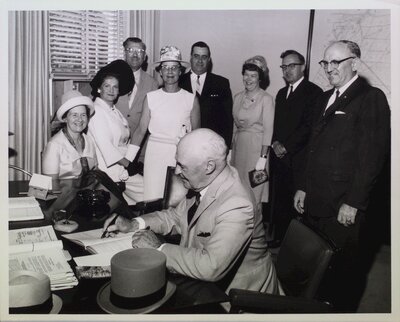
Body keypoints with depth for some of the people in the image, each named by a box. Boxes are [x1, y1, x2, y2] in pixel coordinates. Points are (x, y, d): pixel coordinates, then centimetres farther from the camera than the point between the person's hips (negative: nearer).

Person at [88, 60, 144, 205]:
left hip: (122, 170, 8)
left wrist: (128, 161, -2)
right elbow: (105, 146, -16)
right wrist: (127, 163, -9)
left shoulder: (115, 111, 17)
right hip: (107, 171, -8)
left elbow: (126, 140, 13)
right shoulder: (96, 111, -9)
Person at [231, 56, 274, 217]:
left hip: (257, 147, -5)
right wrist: (231, 148, 8)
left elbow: (268, 130, -11)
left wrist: (263, 157, -16)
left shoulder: (266, 99, -7)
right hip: (239, 146, 5)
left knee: (254, 189, -1)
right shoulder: (238, 97, 9)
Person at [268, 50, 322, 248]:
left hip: (298, 159, -6)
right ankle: (279, 238, 21)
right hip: (279, 157, 6)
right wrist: (275, 143, 1)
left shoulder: (313, 92, -4)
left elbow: (309, 126, -12)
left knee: (296, 202, -3)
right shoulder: (281, 93, 20)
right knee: (279, 201, 9)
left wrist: (286, 147, -13)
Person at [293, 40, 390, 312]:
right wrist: (304, 187, 13)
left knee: (344, 266, 7)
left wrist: (352, 203, -15)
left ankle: (343, 309, 28)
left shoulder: (371, 98, -8)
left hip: (343, 207, -6)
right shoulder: (326, 98, 15)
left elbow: (373, 155, -14)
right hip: (316, 201, 6)